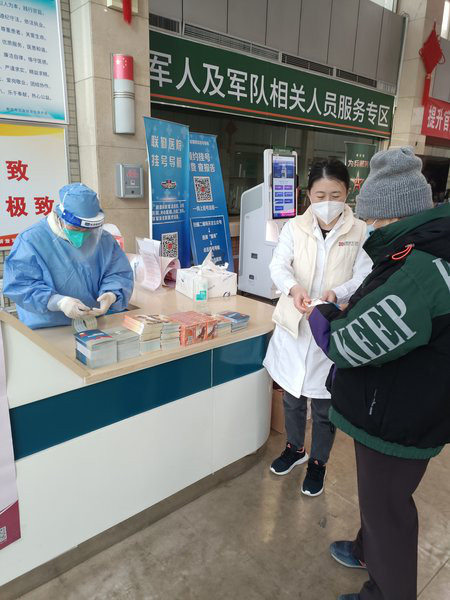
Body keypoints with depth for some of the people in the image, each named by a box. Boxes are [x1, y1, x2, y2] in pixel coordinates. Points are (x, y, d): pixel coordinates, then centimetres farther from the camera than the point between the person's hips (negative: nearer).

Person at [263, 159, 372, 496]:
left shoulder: (361, 232, -4)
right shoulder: (294, 228, 0)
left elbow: (363, 278, -9)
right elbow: (278, 266, -9)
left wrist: (336, 294, -30)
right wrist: (294, 287, -31)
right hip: (294, 325, 3)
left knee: (324, 405, 11)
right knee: (292, 397, 20)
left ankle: (318, 462, 38)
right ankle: (294, 448, 47)